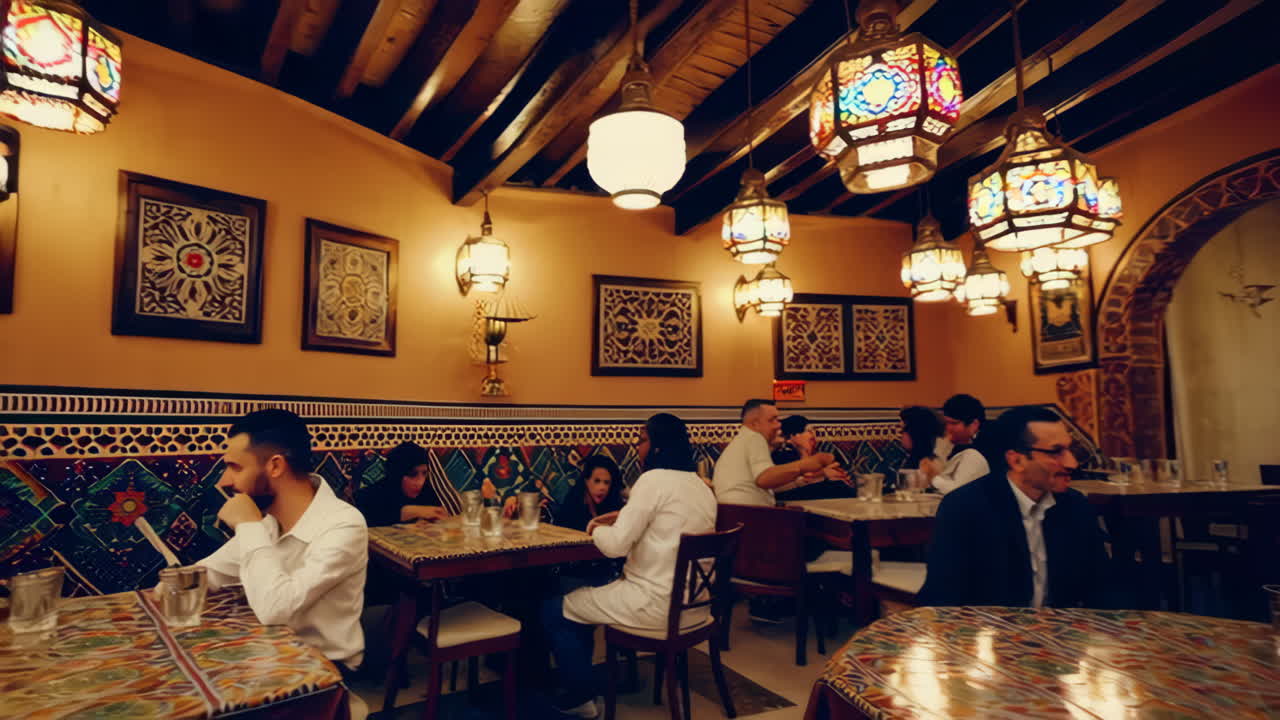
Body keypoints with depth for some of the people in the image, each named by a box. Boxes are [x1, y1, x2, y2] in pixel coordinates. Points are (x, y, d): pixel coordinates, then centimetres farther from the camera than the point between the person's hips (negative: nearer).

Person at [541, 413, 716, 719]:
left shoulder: (653, 479, -17)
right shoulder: (702, 486, 9)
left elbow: (615, 545, -19)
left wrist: (598, 529, 2)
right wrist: (626, 517, 14)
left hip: (658, 604, -9)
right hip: (693, 603, 9)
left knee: (554, 610, 8)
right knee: (585, 595, 27)